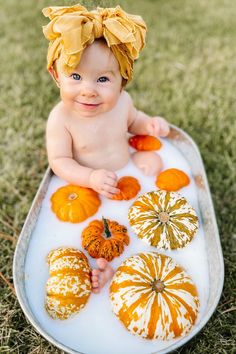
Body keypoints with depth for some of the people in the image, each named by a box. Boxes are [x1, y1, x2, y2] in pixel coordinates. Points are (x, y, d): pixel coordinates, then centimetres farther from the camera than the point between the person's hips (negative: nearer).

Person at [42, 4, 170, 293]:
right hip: (87, 189, -5)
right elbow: (59, 161, -24)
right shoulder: (61, 118, -27)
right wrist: (91, 178, -41)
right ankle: (100, 262, -3)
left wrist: (149, 124, -13)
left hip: (125, 176, 6)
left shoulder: (121, 101, -13)